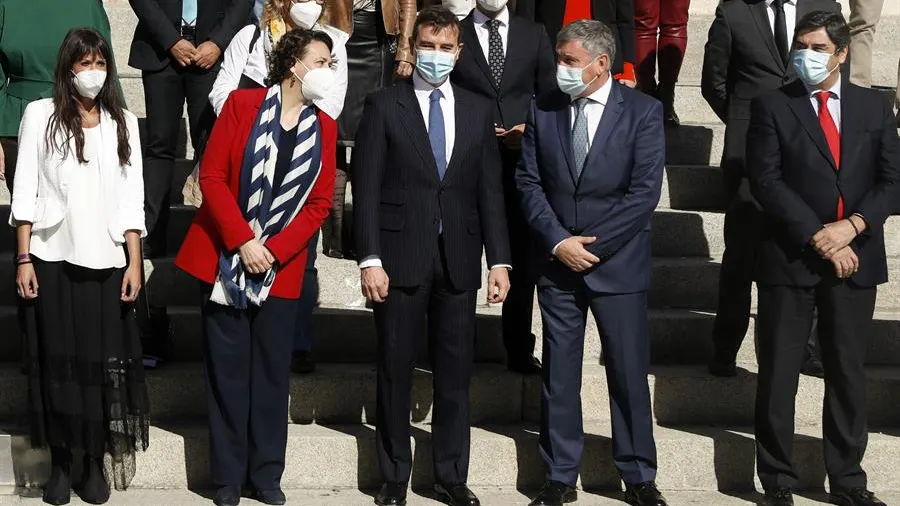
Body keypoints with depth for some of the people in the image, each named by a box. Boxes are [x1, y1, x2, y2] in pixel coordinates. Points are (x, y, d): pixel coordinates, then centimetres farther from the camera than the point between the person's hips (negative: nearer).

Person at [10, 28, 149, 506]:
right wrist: (23, 259, -5)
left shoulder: (123, 122, 9)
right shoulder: (40, 114, 2)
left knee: (101, 362, 2)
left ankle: (96, 462, 12)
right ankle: (60, 463, 11)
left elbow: (131, 198, 7)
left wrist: (134, 263, 1)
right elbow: (25, 191, 0)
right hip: (53, 259, -1)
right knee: (56, 360, 2)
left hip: (105, 261, 2)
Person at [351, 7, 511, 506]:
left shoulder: (478, 109, 9)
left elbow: (490, 191, 8)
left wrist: (499, 260, 1)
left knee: (455, 373, 7)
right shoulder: (384, 105, 0)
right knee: (395, 371, 6)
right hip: (401, 257, -2)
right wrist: (370, 259, -11)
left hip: (458, 259, 3)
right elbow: (366, 188, -4)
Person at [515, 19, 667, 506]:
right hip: (556, 264, 3)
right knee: (558, 374, 8)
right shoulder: (543, 110, 4)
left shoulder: (643, 111, -5)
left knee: (629, 373, 5)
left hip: (618, 264, -2)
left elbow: (645, 191, -10)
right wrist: (558, 242, -10)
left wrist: (592, 245, -13)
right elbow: (528, 181, 2)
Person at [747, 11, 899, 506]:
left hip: (856, 259, 3)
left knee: (848, 372, 10)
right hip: (790, 259, -2)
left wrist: (852, 226, -12)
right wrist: (819, 238, -15)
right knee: (778, 374, 2)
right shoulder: (772, 106, 0)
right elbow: (766, 181, -8)